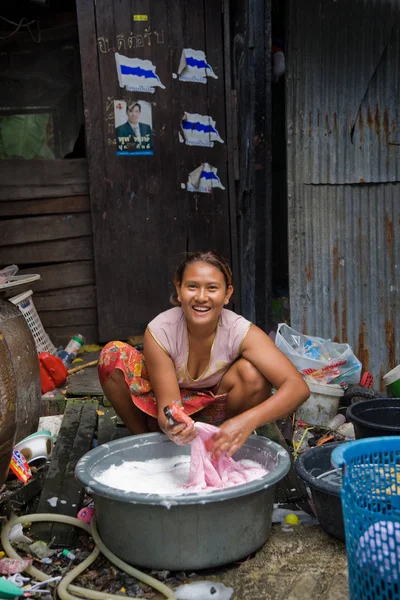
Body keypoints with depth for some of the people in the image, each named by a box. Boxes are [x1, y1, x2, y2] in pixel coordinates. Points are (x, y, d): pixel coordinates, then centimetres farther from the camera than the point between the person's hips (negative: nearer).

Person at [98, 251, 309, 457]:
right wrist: (171, 425, -52)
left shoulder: (241, 332, -28)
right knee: (113, 355, -24)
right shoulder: (159, 332, -27)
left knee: (253, 373, -33)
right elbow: (168, 406, -26)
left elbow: (298, 387, -38)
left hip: (216, 411, -1)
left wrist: (247, 422, -55)